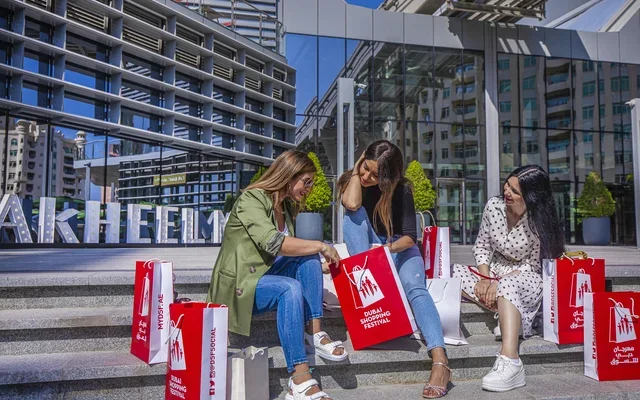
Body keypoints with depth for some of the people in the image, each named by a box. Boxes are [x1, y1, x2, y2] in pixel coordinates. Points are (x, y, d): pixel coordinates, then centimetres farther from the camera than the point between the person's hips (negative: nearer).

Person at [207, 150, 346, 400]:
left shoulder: (287, 207, 10)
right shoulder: (252, 199, -14)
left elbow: (292, 252, 10)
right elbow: (273, 243, -28)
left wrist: (319, 261, -4)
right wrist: (320, 246, -21)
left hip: (264, 277, 7)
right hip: (238, 285, -7)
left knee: (309, 260, -16)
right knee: (290, 288, -33)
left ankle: (314, 333, -15)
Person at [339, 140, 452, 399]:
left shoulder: (401, 189, -12)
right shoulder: (350, 181, -5)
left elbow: (410, 236, -16)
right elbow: (351, 205, -29)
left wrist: (389, 247, -35)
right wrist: (356, 170, -18)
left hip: (400, 249, -2)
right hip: (368, 250, 2)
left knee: (415, 287, -32)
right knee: (357, 213, -25)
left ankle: (440, 362, -45)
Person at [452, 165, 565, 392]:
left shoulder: (539, 221, -19)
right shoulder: (494, 206, -7)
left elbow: (533, 266, -14)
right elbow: (482, 246, 2)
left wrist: (499, 282, -25)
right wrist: (485, 277, -14)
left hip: (527, 279, -5)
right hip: (494, 272, 6)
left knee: (507, 285, -40)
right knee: (455, 273, -19)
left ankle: (510, 363, -47)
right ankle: (515, 318, -18)